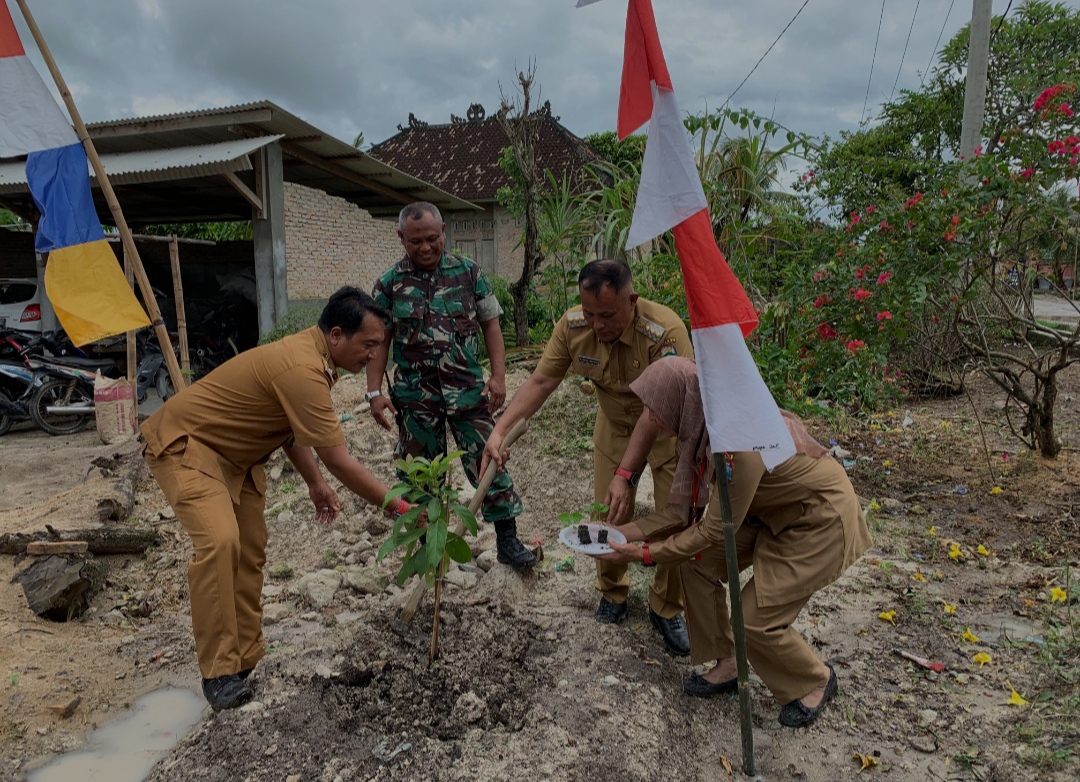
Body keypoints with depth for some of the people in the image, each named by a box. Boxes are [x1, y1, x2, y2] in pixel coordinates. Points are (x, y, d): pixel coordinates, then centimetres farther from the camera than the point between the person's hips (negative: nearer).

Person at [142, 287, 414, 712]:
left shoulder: (311, 352, -2)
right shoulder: (303, 369, -33)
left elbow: (290, 425, 11)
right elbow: (338, 460, -31)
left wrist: (315, 483, 4)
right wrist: (397, 507, -23)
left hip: (235, 454, 10)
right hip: (185, 443, -10)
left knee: (251, 552, 8)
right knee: (220, 541, -27)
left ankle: (247, 659, 19)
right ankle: (219, 673, -16)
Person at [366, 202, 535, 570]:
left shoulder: (468, 272, 1)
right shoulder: (390, 283, 1)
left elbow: (490, 324, 4)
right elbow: (379, 340, 4)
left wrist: (498, 376, -4)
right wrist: (375, 392, -4)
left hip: (467, 388, 0)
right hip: (415, 395, 1)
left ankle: (508, 542, 14)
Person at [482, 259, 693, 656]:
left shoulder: (665, 331, -36)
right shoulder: (572, 325, -21)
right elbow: (540, 382, -17)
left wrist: (626, 475, -37)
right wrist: (499, 431, -27)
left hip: (669, 429, -3)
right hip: (616, 425, 3)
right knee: (608, 516, 4)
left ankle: (666, 609, 21)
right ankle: (612, 593, 31)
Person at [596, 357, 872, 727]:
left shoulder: (737, 443, -37)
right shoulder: (702, 427, -11)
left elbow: (717, 531, -26)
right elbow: (684, 510, -4)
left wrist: (644, 554, -19)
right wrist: (621, 533, -7)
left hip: (820, 520, -8)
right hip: (773, 509, 8)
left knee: (756, 619, -6)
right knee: (698, 566, 0)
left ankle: (816, 680, 24)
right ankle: (727, 665, 19)